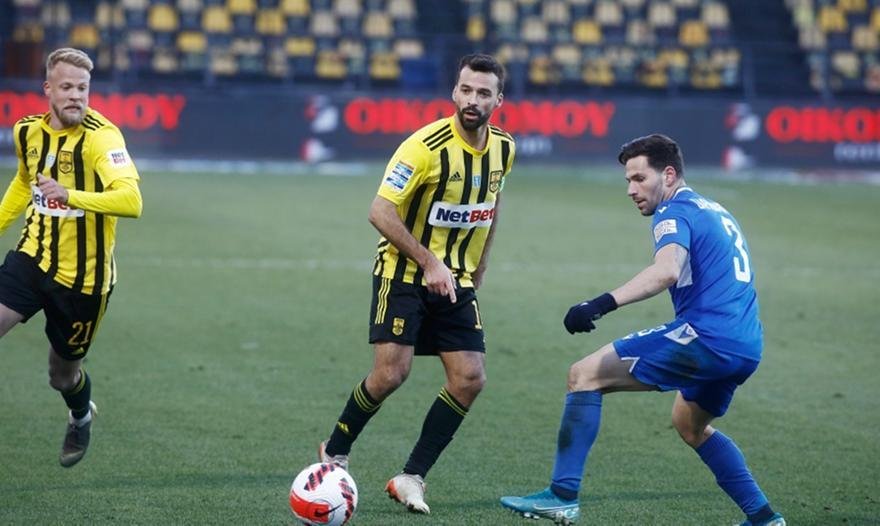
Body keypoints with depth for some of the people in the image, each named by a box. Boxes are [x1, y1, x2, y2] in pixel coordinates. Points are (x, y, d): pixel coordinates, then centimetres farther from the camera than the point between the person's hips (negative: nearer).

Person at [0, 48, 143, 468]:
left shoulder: (100, 137, -21)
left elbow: (130, 201, -36)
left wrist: (71, 196, -46)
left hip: (82, 276, -4)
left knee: (63, 375, 12)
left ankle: (81, 418, 48)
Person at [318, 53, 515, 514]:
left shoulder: (502, 149, 1)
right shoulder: (427, 145, -19)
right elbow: (380, 211, -20)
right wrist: (429, 263, -22)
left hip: (457, 281, 6)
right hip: (404, 274, -6)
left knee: (470, 379, -6)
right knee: (391, 373, -15)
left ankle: (411, 478, 3)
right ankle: (334, 453, 10)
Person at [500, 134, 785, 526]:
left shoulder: (675, 212, -5)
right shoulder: (716, 212, 24)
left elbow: (667, 270, -26)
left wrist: (604, 303, -37)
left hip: (705, 337, -10)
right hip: (746, 347, 10)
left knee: (585, 375, -7)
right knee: (689, 423, 34)